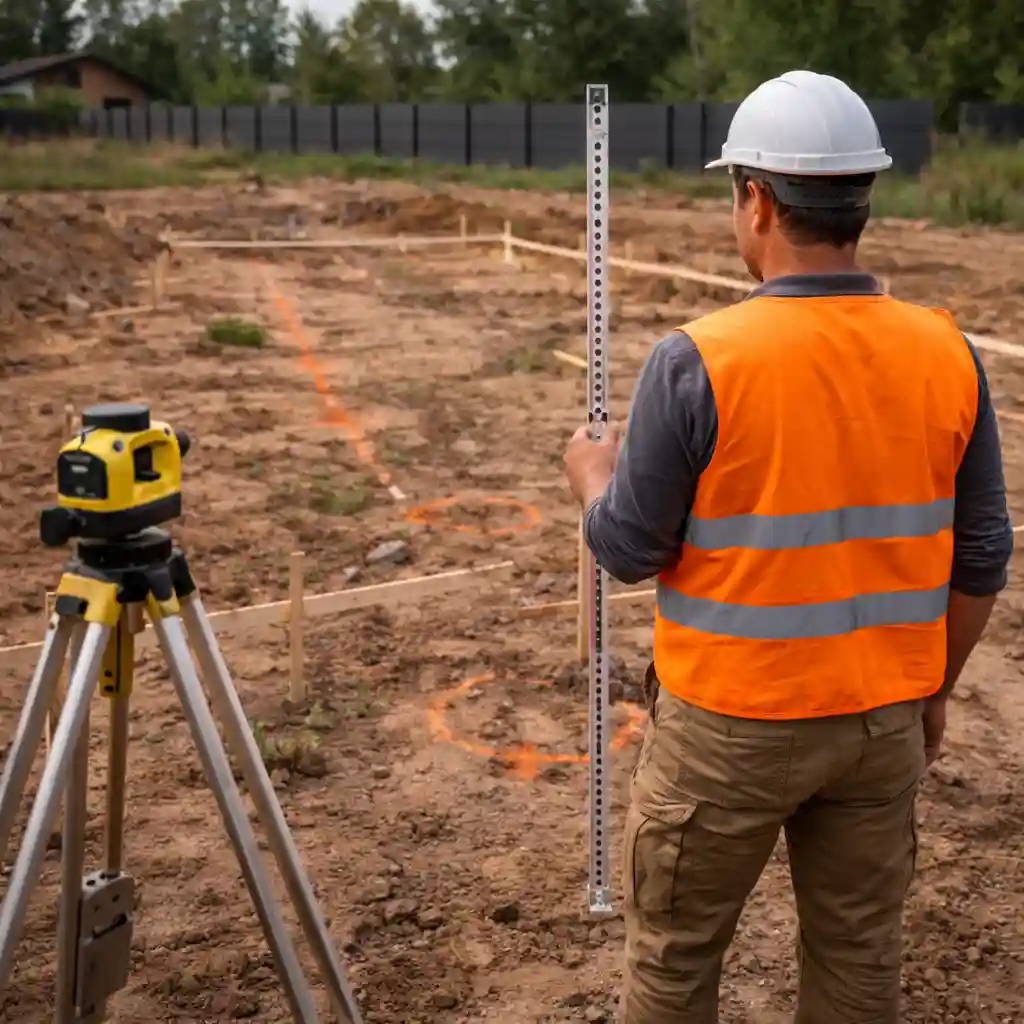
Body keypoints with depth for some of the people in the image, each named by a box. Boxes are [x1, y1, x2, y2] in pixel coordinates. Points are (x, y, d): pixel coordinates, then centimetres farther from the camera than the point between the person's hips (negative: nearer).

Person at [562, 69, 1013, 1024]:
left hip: (729, 721, -4)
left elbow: (629, 549, -11)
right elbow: (979, 559, 1)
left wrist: (592, 477, 10)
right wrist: (932, 690, 16)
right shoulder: (945, 355, -6)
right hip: (882, 719, 4)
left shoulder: (699, 361, -19)